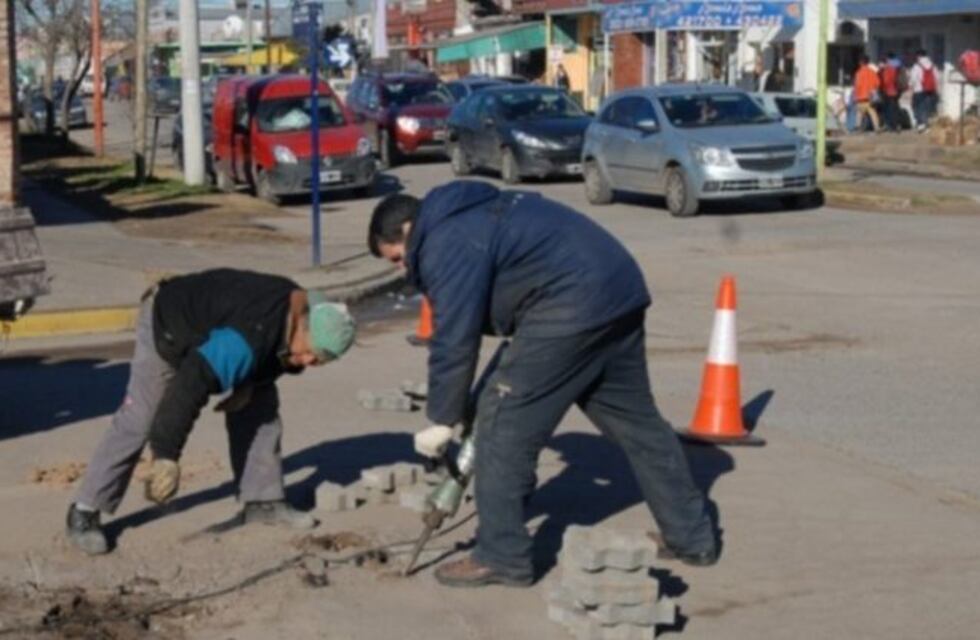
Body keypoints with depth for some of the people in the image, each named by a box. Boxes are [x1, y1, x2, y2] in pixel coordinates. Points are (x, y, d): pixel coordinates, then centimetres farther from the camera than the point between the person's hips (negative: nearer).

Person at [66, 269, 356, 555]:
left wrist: (248, 385, -13)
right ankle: (84, 513, -3)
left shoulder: (295, 316, -16)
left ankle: (263, 501, 8)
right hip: (167, 326, -8)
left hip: (210, 327, 8)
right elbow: (193, 383, -46)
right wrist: (166, 455, -42)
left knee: (260, 403, 0)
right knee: (137, 421, -11)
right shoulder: (249, 337, -44)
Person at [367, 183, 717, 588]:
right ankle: (692, 538, 27)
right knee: (636, 420, 18)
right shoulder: (469, 218, 26)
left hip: (572, 308, -10)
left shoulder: (446, 244, -6)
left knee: (505, 426, -2)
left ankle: (501, 558, 5)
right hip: (620, 293, 10)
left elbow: (454, 340, -11)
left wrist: (442, 421, -1)